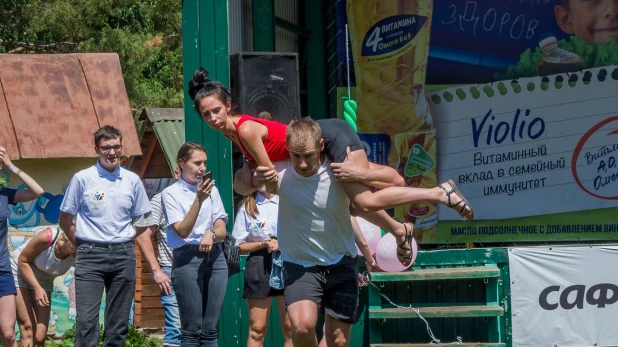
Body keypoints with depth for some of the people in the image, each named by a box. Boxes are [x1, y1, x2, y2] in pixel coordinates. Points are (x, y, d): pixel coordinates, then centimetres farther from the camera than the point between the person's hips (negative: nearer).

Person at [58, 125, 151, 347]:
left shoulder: (132, 180, 7)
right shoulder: (82, 178, -1)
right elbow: (65, 220, 6)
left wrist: (125, 238, 7)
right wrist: (83, 244, 3)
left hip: (123, 254, 3)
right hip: (91, 255, -3)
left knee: (119, 322, 6)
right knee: (87, 320, -11)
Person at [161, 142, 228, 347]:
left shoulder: (211, 190, 12)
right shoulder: (171, 193, -1)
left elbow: (222, 230, 9)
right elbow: (182, 231, -10)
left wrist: (211, 234, -14)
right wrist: (199, 200, -21)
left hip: (215, 258, 4)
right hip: (187, 259, -4)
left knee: (211, 329, 2)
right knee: (192, 329, -6)